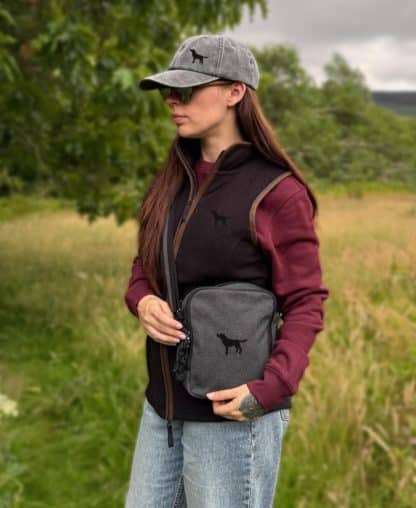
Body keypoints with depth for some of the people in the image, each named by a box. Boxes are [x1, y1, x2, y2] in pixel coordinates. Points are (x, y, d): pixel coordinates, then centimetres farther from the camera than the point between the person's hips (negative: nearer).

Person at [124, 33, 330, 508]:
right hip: (163, 405, 7)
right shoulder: (173, 181, 8)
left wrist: (270, 387, -25)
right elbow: (142, 268, 15)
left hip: (231, 409, -7)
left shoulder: (277, 191, -12)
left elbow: (305, 305, -11)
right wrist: (143, 301, -8)